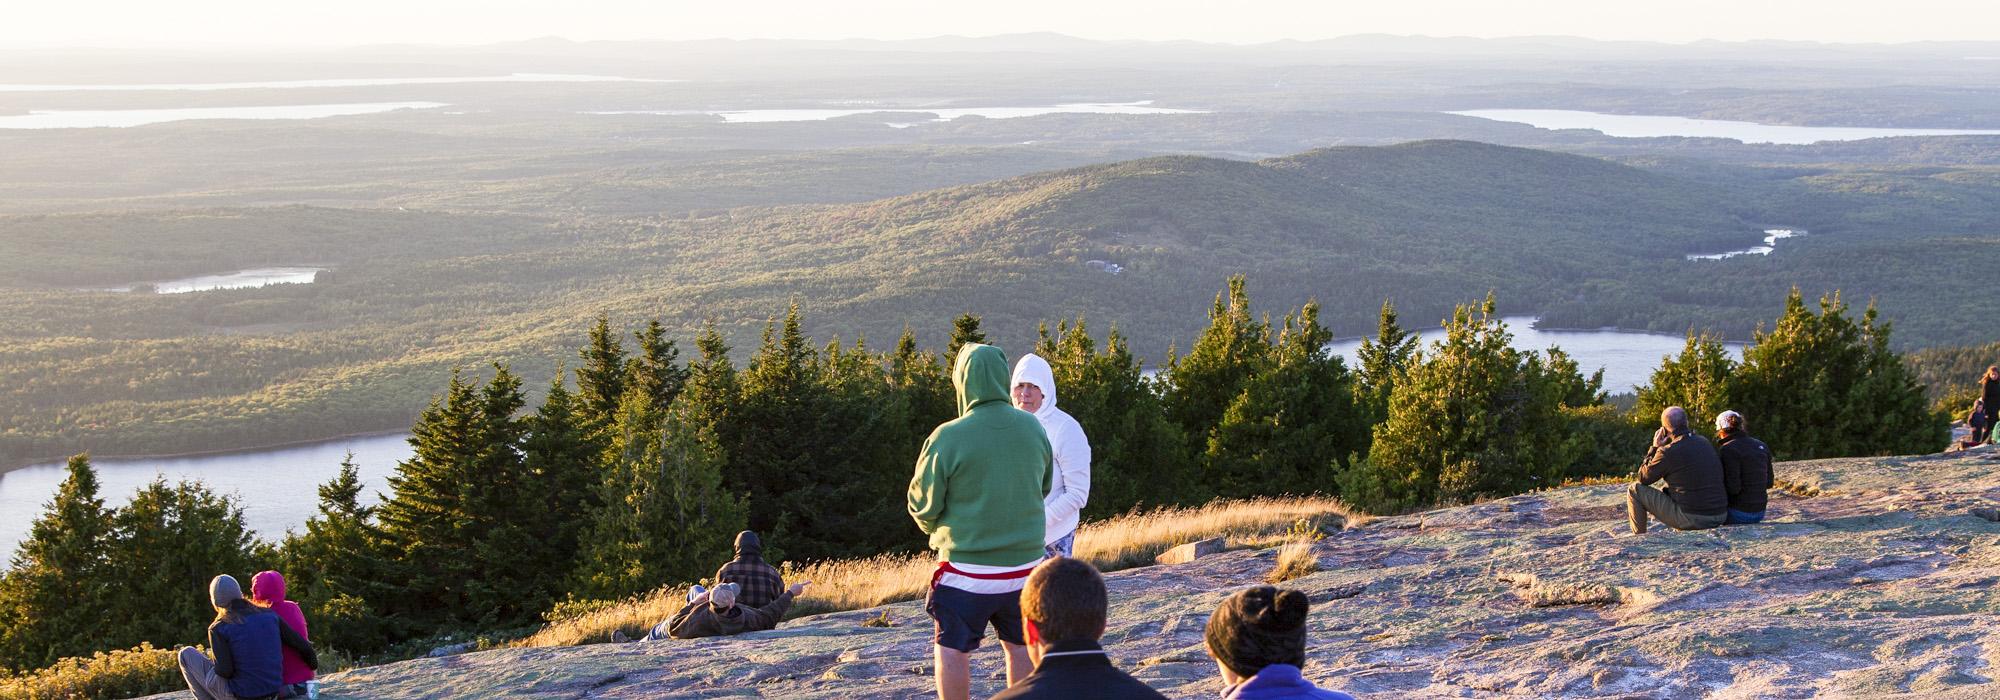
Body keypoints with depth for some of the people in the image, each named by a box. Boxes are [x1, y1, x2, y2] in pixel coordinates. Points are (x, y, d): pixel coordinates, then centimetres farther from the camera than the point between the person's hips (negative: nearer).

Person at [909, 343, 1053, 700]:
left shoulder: (948, 437, -18)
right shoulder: (1033, 428, -3)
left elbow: (923, 504, -7)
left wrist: (937, 530, 14)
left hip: (967, 567, -4)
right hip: (1026, 561, 4)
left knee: (951, 649, 9)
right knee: (1021, 646, 17)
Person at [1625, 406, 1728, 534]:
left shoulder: (1667, 452, -13)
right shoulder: (1705, 443, 8)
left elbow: (1643, 478, 2)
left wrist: (1654, 448, 7)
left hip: (1690, 520, -7)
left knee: (1635, 489, 5)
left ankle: (1639, 537, 13)